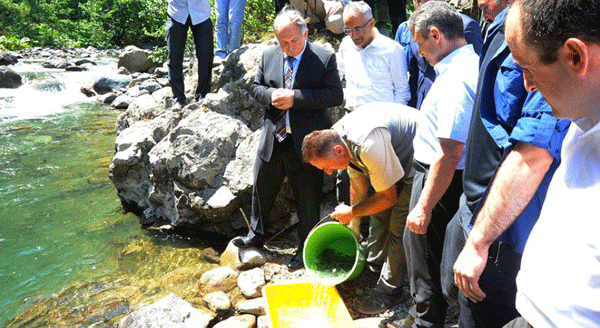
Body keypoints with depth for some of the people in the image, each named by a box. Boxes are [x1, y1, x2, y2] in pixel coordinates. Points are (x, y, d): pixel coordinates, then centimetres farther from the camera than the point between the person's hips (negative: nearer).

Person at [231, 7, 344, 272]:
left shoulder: (324, 58, -9)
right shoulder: (269, 56, 5)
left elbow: (336, 95, -16)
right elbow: (255, 87, 13)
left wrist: (295, 97, -23)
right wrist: (271, 95, -11)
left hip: (306, 143, -4)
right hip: (273, 138, 4)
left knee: (307, 199, 8)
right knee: (262, 189, 18)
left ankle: (305, 249, 29)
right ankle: (256, 235, 42)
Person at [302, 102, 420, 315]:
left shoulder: (369, 145, -38)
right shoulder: (335, 137, -9)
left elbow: (389, 197, -25)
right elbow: (358, 184, 7)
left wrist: (351, 212, -12)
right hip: (398, 155, 9)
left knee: (399, 224, -9)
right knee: (379, 213, 16)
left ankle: (388, 290, 5)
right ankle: (373, 263, 35)